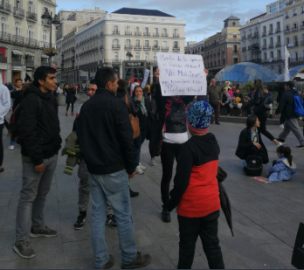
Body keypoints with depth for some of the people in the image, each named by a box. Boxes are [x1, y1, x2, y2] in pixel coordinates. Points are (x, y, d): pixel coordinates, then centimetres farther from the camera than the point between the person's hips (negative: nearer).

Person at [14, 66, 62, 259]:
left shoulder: (51, 99, 10)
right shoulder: (31, 100, -17)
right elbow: (27, 132, -22)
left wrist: (57, 147, 14)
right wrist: (37, 159, -21)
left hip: (51, 155, 8)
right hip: (35, 158, -8)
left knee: (43, 194, 18)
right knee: (28, 197, 0)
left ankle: (38, 227, 34)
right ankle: (21, 241, 9)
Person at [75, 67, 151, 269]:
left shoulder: (86, 106, 8)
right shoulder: (117, 104, -13)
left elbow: (81, 137, 14)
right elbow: (126, 138, -15)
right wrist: (131, 166, -5)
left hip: (93, 168, 7)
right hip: (114, 169, -7)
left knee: (97, 213, 11)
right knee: (123, 214, 4)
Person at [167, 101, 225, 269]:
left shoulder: (189, 147, -20)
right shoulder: (214, 142, 0)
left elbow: (181, 181, -19)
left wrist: (172, 203, -6)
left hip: (191, 206, -5)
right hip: (211, 203, 5)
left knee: (187, 245, 13)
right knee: (212, 244, 15)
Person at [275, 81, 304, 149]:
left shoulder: (286, 94, -16)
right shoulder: (295, 94, 12)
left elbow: (281, 105, -17)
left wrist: (276, 113, -7)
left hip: (289, 115, -10)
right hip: (294, 114, 10)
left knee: (296, 129, -9)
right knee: (286, 127, 22)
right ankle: (282, 138, 36)